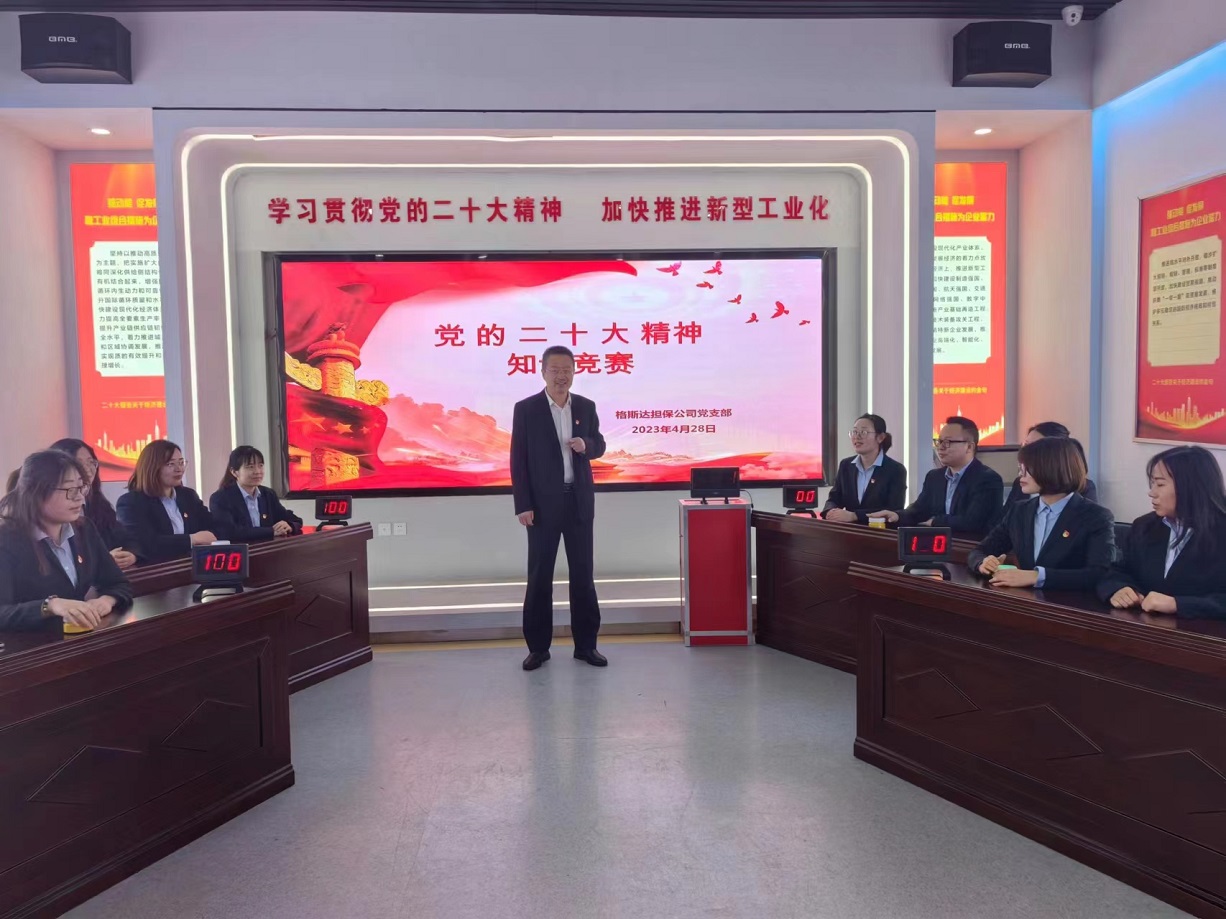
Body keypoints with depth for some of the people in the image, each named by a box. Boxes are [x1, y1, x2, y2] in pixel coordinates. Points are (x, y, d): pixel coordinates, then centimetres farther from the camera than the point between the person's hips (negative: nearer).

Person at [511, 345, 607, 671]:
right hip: (543, 503, -3)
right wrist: (523, 505, -10)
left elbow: (599, 445, 14)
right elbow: (518, 460, -5)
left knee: (583, 574, 8)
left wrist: (586, 445, -11)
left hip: (579, 501, 3)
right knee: (539, 576, 4)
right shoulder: (526, 409, -4)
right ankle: (538, 646, 15)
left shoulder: (586, 406, 5)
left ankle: (586, 644, 19)